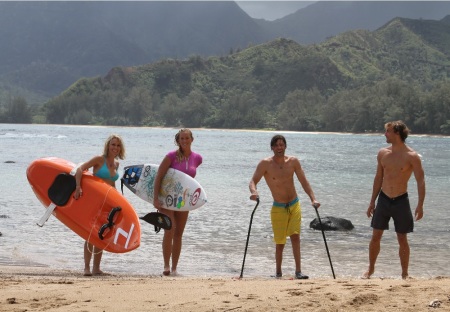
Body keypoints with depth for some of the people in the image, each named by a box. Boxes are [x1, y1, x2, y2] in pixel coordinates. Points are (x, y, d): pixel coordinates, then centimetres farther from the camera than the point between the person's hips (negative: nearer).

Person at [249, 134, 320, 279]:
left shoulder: (293, 161, -3)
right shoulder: (265, 164, -11)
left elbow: (304, 181, 1)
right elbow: (253, 181, -14)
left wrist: (313, 199, -11)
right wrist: (254, 192, -37)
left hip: (294, 205, 2)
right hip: (278, 208, -1)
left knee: (295, 236, -11)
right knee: (280, 242, 3)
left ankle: (298, 271, -12)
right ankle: (278, 272, 20)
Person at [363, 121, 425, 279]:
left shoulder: (411, 156, -11)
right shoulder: (383, 153, 3)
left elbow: (420, 181, -10)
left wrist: (420, 205, -17)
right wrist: (372, 202, 11)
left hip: (401, 201, -4)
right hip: (383, 199, 4)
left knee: (402, 239, 3)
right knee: (376, 236, 6)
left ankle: (404, 274, 15)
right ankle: (370, 268, 21)